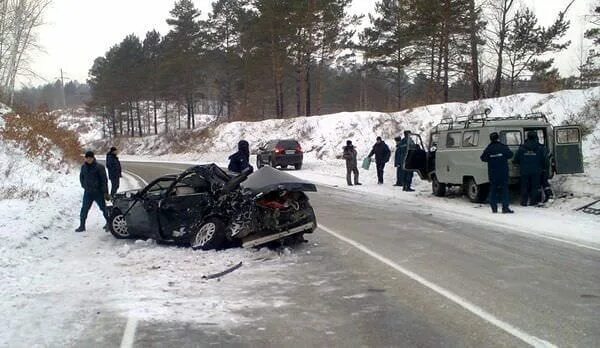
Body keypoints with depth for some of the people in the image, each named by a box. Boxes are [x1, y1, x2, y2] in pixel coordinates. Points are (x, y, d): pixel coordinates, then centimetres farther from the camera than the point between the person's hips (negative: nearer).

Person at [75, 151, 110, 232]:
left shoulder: (99, 167, -12)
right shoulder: (84, 167, 4)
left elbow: (104, 180, -11)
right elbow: (81, 177, 22)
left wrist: (105, 192, -14)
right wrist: (84, 186, 11)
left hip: (98, 192, -4)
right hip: (88, 192, 4)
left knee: (103, 208, 8)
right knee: (84, 209, 1)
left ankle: (109, 222, 26)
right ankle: (82, 226, 8)